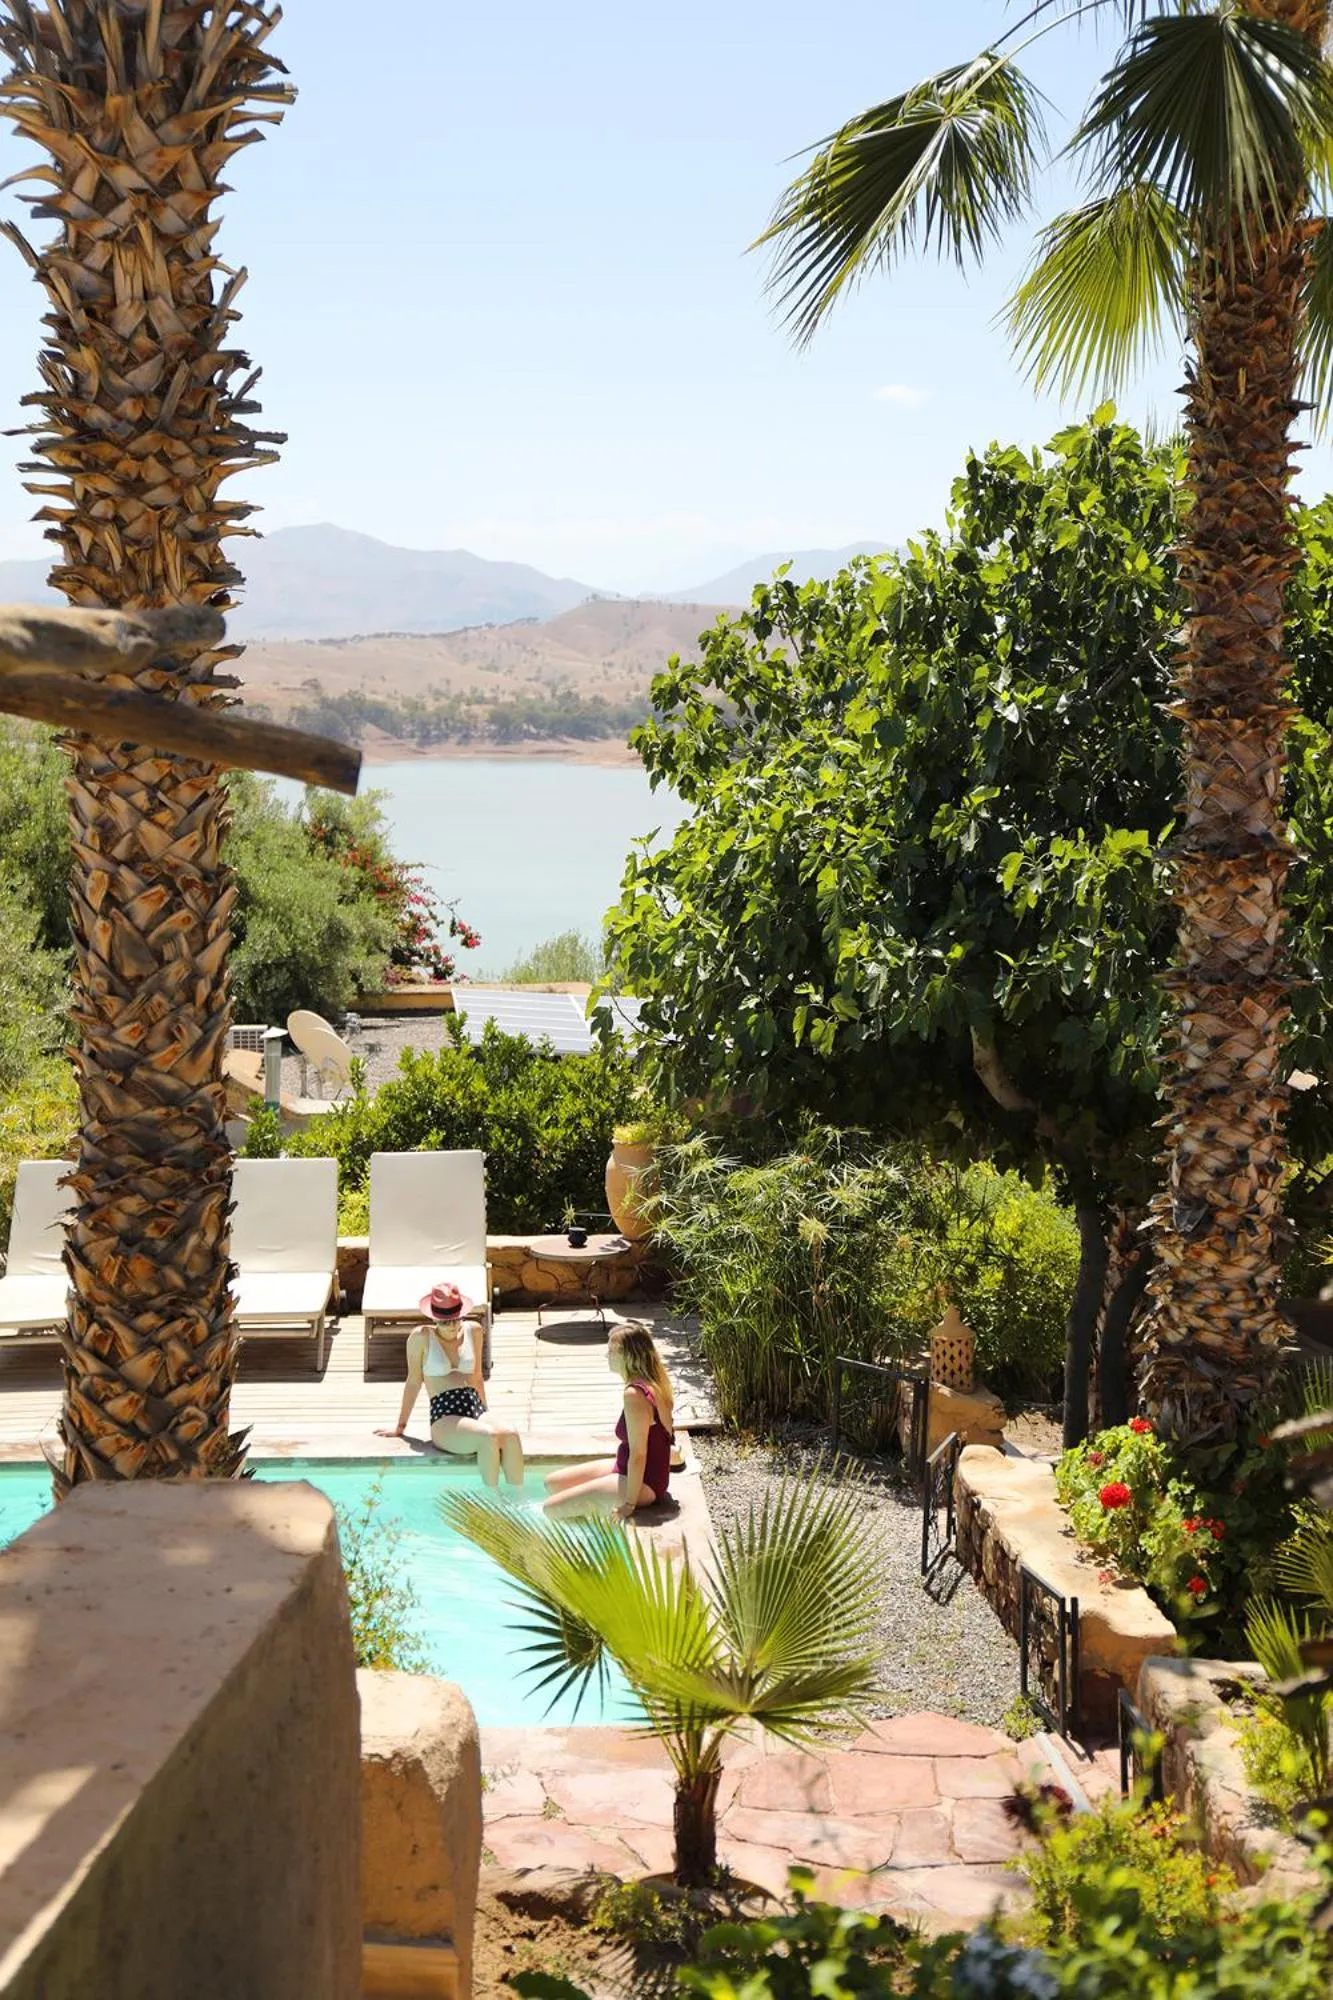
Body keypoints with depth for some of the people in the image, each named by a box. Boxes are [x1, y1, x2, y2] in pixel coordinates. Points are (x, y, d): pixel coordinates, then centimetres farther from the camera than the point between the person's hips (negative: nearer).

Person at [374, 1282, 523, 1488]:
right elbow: (414, 1382, 11)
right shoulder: (421, 1337, 4)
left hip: (475, 1409, 4)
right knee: (489, 1437, -36)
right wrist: (400, 1426, 15)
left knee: (510, 1435, -32)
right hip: (444, 1418, -4)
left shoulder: (472, 1331, 17)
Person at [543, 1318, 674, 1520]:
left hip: (643, 1485, -10)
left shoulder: (634, 1395, -27)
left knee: (552, 1509, -12)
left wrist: (629, 1504, -18)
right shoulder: (654, 1384, 2)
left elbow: (638, 1455, -25)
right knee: (552, 1482, 14)